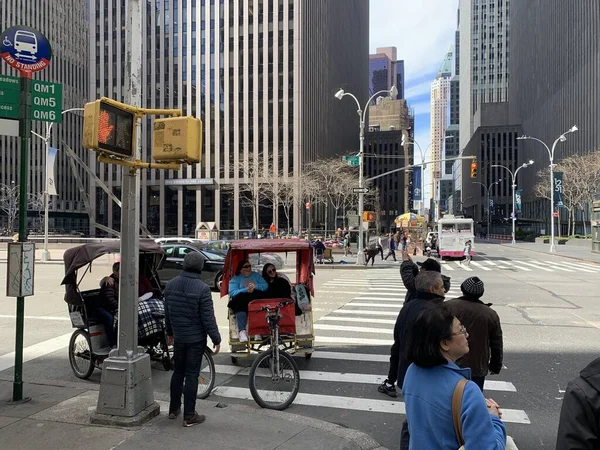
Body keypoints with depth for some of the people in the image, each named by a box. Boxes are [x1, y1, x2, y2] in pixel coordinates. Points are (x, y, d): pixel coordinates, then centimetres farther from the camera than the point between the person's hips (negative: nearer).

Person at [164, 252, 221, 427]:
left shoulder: (170, 285, 0)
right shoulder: (202, 288, -20)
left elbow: (167, 312, 10)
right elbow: (208, 317, -18)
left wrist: (170, 332, 23)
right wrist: (216, 339, -9)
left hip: (178, 337, 6)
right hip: (196, 338, -5)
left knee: (178, 372, 19)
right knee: (191, 375, 2)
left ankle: (173, 409, 32)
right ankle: (189, 416, 11)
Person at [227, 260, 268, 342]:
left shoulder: (256, 275, 25)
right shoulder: (235, 279, 18)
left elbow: (265, 286, 9)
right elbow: (232, 292, -2)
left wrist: (255, 286, -10)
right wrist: (246, 290, -16)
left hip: (256, 298, 1)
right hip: (241, 301, -1)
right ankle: (242, 331, -50)